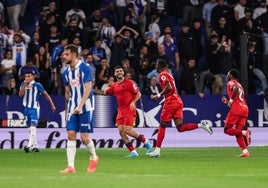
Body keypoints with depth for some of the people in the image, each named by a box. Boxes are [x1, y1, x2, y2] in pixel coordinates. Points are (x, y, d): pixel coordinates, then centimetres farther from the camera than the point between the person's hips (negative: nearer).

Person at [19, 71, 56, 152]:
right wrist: (25, 85, -16)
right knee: (30, 128, 10)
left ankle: (29, 146, -23)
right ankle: (35, 146, 18)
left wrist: (52, 105, -1)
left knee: (33, 127, -16)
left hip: (34, 109, -6)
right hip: (26, 108, 6)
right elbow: (20, 94, -8)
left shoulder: (37, 85, -8)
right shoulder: (23, 84, 4)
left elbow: (46, 94, -1)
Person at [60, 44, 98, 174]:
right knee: (71, 135, -4)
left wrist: (80, 106, -25)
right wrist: (67, 109, 15)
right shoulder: (66, 72, 9)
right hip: (72, 108, 6)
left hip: (85, 107, -6)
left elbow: (88, 88, -17)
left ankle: (93, 157, 20)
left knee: (84, 136, -7)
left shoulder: (85, 68, -10)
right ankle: (71, 166, -5)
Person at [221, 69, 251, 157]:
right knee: (238, 132, 9)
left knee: (227, 129, -2)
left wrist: (231, 99, -12)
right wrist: (228, 102, 31)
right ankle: (245, 151, -6)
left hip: (236, 110, -8)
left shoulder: (231, 83, 4)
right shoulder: (239, 85, 28)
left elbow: (236, 89, -21)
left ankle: (244, 132, -25)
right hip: (245, 108, 8)